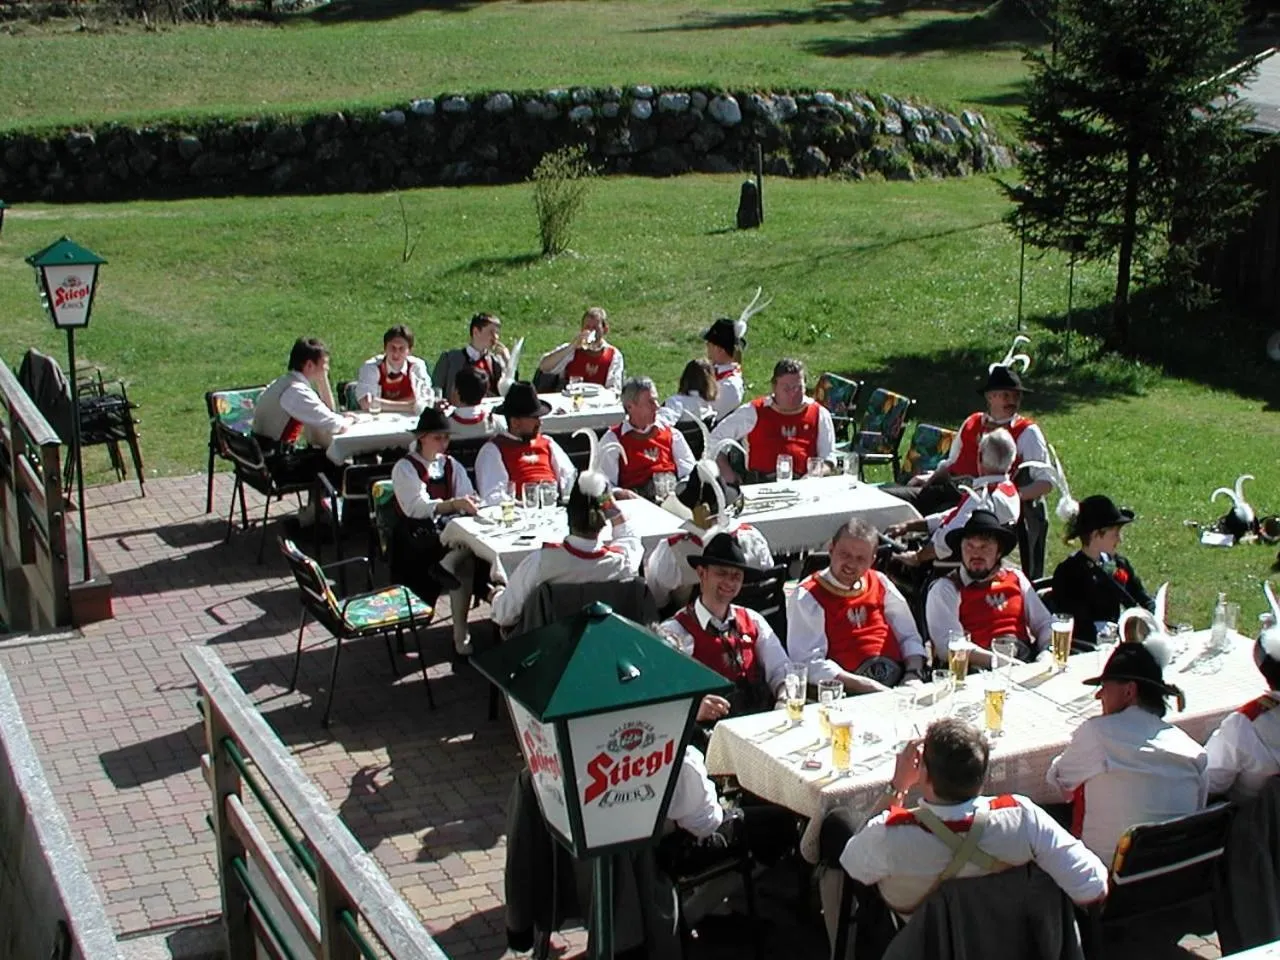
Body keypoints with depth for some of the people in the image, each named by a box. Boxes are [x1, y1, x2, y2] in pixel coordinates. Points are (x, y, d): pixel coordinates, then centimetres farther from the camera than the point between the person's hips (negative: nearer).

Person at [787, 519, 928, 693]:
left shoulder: (880, 583, 17)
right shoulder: (807, 596, 0)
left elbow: (909, 637, 21)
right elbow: (809, 663, -10)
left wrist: (914, 673, 0)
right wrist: (864, 686, -18)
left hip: (900, 681, 6)